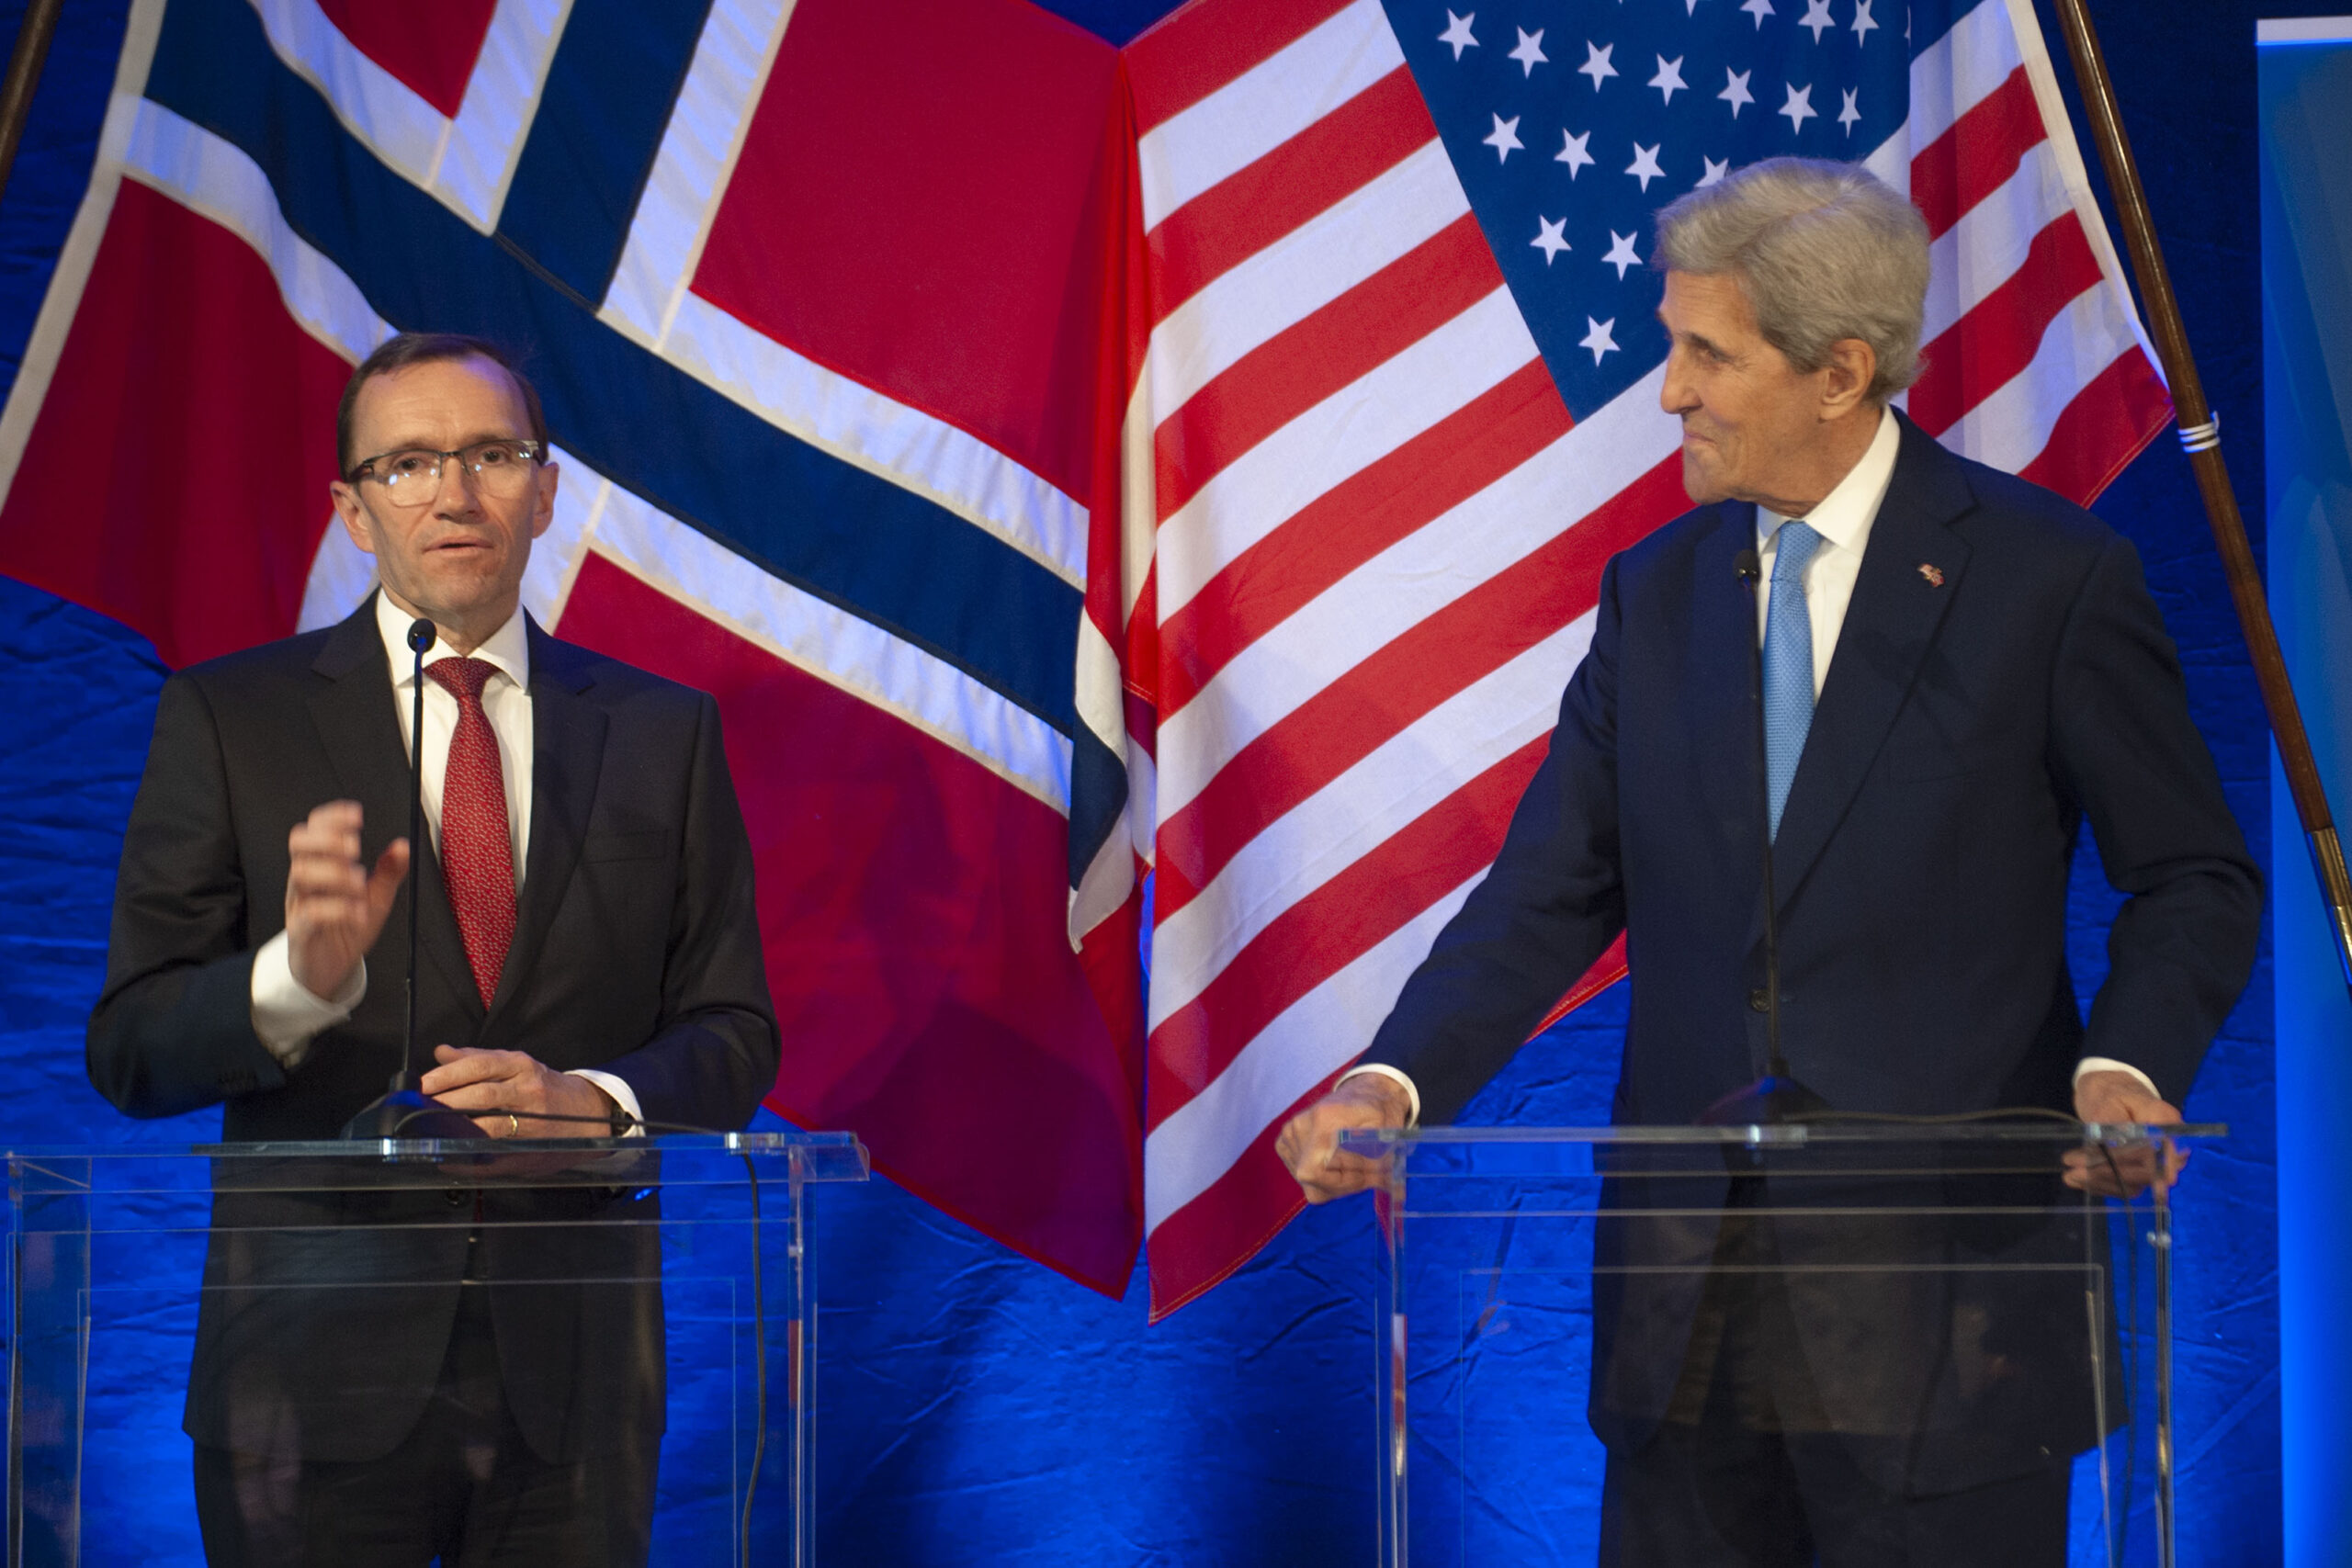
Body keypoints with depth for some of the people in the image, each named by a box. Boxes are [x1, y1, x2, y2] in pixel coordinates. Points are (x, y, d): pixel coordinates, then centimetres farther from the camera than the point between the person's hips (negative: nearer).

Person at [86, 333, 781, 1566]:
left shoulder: (662, 731, 10)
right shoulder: (230, 717, 3)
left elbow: (732, 1035, 9)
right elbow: (130, 1049, -2)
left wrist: (591, 1099, -12)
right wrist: (299, 976, -22)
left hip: (576, 1372, 2)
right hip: (320, 1365, -2)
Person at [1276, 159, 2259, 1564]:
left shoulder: (2049, 576, -5)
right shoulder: (1657, 592, 10)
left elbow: (2195, 880, 0)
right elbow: (1552, 891, 7)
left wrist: (2129, 1067, -19)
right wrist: (1401, 1080, -9)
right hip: (1693, 1285, 5)